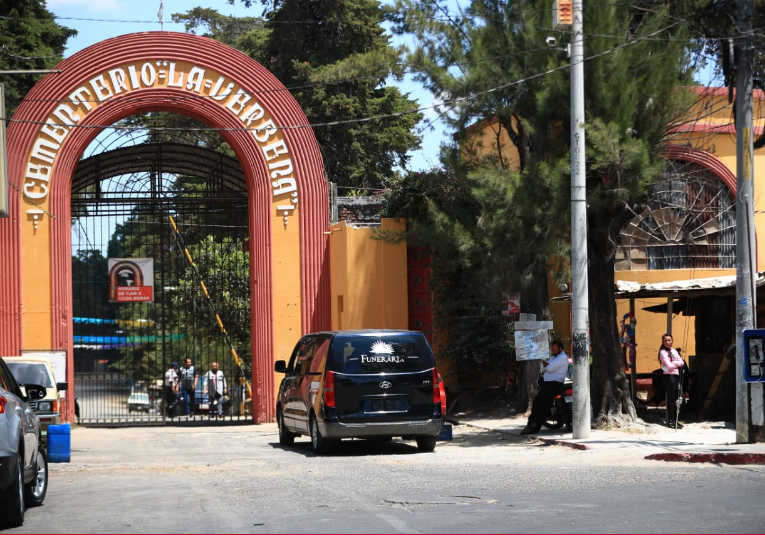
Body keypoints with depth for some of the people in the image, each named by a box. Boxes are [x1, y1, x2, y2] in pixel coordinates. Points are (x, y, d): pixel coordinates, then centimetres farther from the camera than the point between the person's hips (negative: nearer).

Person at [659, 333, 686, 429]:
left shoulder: (674, 351, 16)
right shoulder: (663, 352, -5)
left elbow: (682, 362, 9)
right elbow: (669, 365, -13)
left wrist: (674, 362, -8)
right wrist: (677, 364, 2)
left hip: (676, 375, 7)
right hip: (669, 376, -7)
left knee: (675, 399, 8)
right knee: (671, 399, -6)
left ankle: (674, 420, 14)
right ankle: (670, 421, -2)